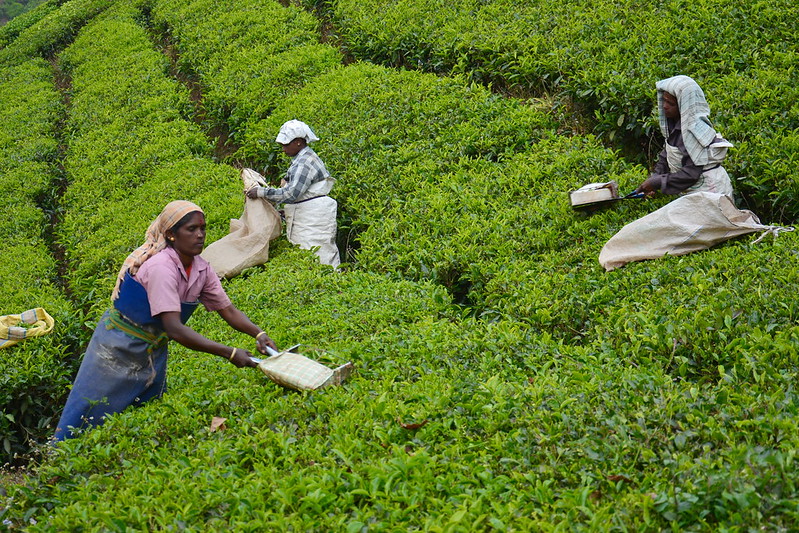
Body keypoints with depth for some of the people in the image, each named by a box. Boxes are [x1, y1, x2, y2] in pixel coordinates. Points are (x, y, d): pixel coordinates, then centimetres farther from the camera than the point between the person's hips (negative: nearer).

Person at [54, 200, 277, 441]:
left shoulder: (202, 269, -8)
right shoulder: (160, 268, -31)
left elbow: (228, 310, -4)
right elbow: (174, 329, -37)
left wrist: (259, 334, -23)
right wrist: (229, 353, -38)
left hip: (153, 350, 7)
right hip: (119, 347, -7)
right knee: (89, 413, 4)